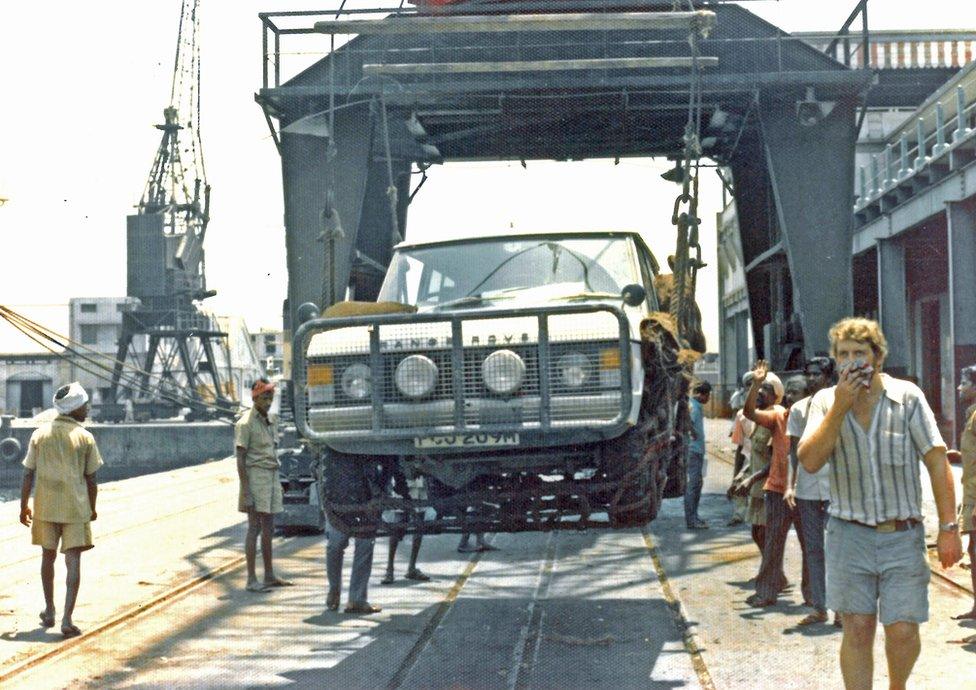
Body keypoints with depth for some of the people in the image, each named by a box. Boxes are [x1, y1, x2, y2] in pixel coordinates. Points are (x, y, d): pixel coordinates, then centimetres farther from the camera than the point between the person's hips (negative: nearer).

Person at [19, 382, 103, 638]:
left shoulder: (40, 434, 2)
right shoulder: (85, 438, -4)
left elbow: (28, 475, 1)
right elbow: (91, 479, -1)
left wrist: (24, 506, 10)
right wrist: (92, 508, 12)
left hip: (45, 506, 3)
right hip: (75, 507, -3)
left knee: (48, 556, 19)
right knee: (73, 561, -3)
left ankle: (49, 612, 29)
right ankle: (67, 619, -13)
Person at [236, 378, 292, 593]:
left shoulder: (271, 421, 13)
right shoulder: (245, 423, -11)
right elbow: (240, 458, -14)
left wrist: (278, 486, 20)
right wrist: (245, 490, -20)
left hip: (271, 476, 8)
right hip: (255, 477, -8)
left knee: (268, 528, 11)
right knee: (255, 527, -9)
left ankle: (269, 576, 18)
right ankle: (251, 580, -8)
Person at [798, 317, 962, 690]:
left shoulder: (907, 396, -4)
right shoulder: (825, 401, 1)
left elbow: (937, 461, -5)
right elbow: (809, 460, -11)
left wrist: (948, 527, -9)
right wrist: (839, 408, -18)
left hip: (902, 536, -1)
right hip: (849, 533, 1)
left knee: (903, 632, -2)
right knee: (857, 629, 1)